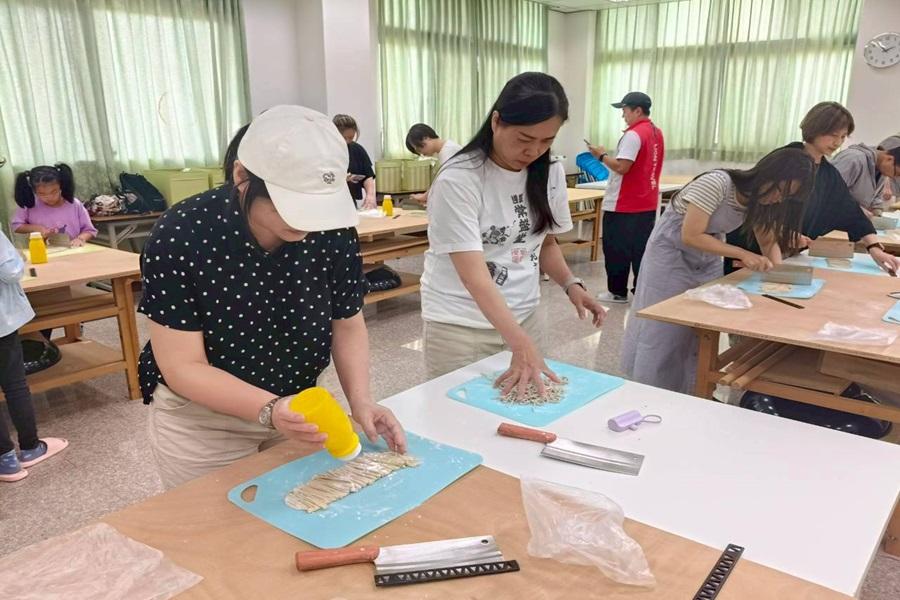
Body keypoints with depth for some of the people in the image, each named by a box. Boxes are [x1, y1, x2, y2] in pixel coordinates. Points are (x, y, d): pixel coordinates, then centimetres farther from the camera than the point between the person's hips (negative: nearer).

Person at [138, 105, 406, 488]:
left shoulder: (333, 231, -17)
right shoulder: (180, 236, -26)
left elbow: (347, 326, -5)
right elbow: (183, 367, -24)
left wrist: (359, 400, -20)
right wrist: (270, 410, -37)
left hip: (297, 409, 3)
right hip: (200, 421, -3)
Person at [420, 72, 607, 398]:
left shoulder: (550, 173, -2)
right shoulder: (458, 180, -21)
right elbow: (474, 274, -27)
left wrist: (571, 285, -7)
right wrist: (521, 344, -36)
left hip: (524, 316, 5)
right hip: (460, 324, -5)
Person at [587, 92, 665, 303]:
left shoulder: (633, 135, -17)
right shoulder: (656, 133, 12)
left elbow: (622, 167, -23)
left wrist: (602, 155, -10)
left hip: (624, 205, -9)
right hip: (647, 202, 9)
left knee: (616, 248, 2)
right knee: (641, 248, 10)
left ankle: (618, 291, 10)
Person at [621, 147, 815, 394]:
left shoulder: (761, 199, -6)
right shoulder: (718, 183, -29)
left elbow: (769, 241, 2)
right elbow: (690, 236, -29)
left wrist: (776, 267, -19)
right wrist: (742, 254, -29)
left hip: (708, 257, 7)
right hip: (673, 251, -7)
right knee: (663, 329, -2)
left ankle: (694, 394, 18)